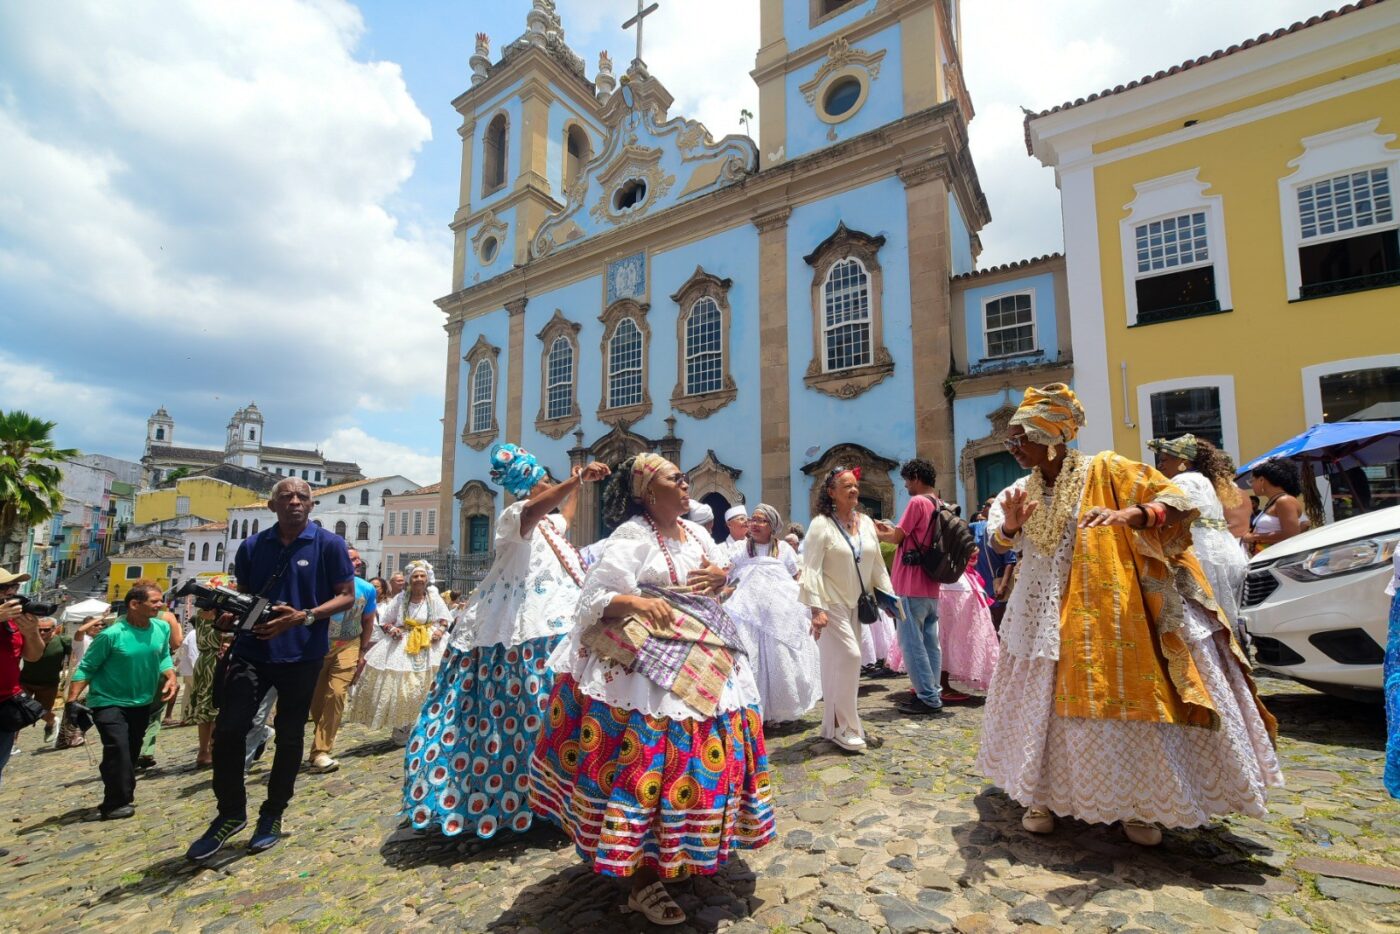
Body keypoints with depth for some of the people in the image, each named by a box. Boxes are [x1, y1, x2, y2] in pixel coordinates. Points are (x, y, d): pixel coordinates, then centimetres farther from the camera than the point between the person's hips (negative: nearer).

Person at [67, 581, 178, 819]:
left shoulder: (162, 627, -7)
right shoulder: (111, 634, -22)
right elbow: (86, 669, -13)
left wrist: (171, 677, -11)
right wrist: (72, 701, -20)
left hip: (142, 702, 5)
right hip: (109, 702, -5)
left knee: (131, 753, 16)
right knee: (118, 749, -16)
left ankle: (121, 798, 33)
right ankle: (115, 804, 0)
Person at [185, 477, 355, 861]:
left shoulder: (329, 544, -6)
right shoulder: (252, 546, 5)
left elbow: (347, 596, -7)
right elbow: (242, 595, 16)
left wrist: (303, 617, -21)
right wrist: (231, 614, -7)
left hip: (301, 655, -2)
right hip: (251, 649, 3)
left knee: (289, 736, 10)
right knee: (227, 730, -3)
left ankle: (272, 816, 29)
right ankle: (230, 813, 21)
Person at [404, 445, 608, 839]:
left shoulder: (547, 522, 17)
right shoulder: (516, 514, -12)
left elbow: (563, 516, 41)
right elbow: (534, 510, -37)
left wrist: (576, 485, 39)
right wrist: (577, 479, -46)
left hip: (548, 623, 9)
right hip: (526, 632, -9)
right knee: (518, 712, -7)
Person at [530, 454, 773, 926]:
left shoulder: (697, 532, 11)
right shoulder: (632, 536, -12)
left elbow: (721, 573, 22)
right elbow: (595, 598, -16)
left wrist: (721, 575, -1)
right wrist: (637, 602, -33)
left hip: (706, 665, 8)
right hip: (647, 666, -8)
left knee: (698, 754, 16)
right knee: (649, 760, -4)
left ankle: (686, 850, 39)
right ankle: (642, 881, 14)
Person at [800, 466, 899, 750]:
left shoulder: (866, 523, 5)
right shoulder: (821, 524, -13)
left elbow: (877, 564, 12)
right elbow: (810, 569, -17)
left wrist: (889, 596, 8)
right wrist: (816, 608, -23)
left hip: (856, 604, 6)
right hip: (832, 604, -6)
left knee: (841, 663, 11)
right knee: (848, 657, -12)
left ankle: (838, 723, 24)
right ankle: (842, 727, 3)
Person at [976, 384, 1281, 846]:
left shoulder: (1104, 470, -8)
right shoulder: (1023, 489, 5)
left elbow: (1176, 500, -13)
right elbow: (1000, 540, -7)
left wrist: (1129, 515, -32)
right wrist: (1010, 525, -31)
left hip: (1108, 614, -3)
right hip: (1044, 616, 4)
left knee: (1126, 701, 4)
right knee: (1045, 703, 8)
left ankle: (1135, 804, 24)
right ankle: (1041, 793, 24)